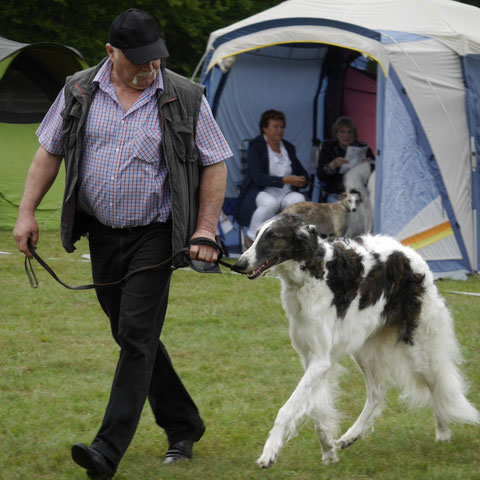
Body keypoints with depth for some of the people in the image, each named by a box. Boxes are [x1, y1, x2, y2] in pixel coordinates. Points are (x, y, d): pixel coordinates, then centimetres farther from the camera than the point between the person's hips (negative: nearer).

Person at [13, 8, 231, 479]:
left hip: (154, 235, -4)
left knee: (137, 335, -13)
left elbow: (214, 165, 0)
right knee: (131, 335, 11)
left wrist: (205, 231, -6)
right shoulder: (79, 92, 2)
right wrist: (27, 212, 3)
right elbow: (49, 151, 9)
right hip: (101, 233, 4)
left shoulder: (185, 99, -5)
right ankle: (183, 425, 28)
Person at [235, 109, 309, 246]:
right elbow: (258, 178, -15)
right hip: (261, 192, -4)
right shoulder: (256, 146, -3)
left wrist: (302, 181, -6)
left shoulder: (288, 147, 16)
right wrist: (285, 180, -23)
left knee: (299, 199, -30)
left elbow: (302, 173, 21)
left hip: (285, 193, 5)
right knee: (270, 203, -39)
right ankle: (252, 238, -18)